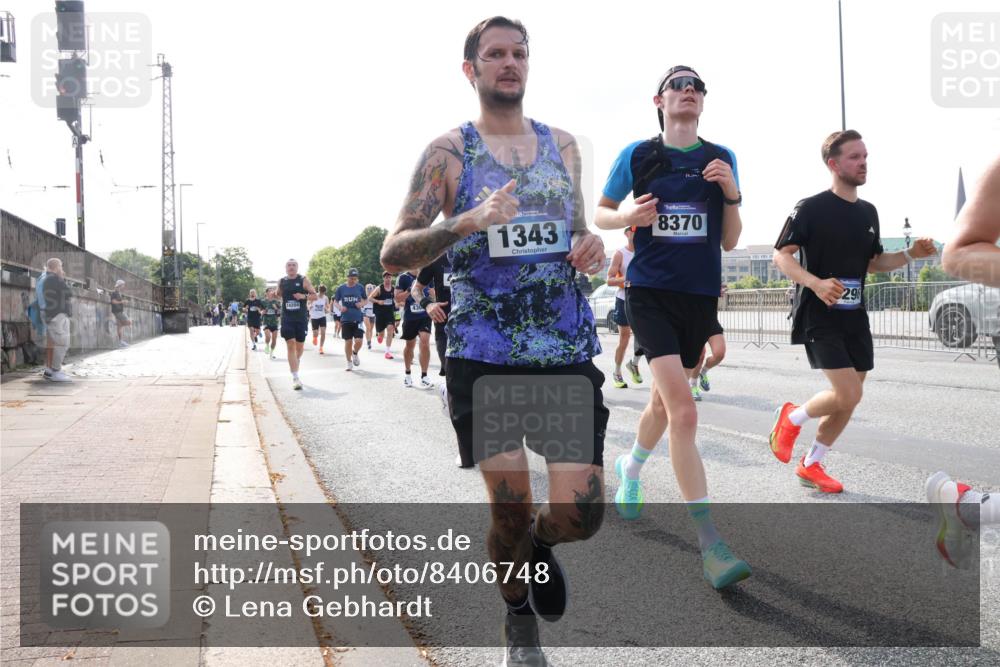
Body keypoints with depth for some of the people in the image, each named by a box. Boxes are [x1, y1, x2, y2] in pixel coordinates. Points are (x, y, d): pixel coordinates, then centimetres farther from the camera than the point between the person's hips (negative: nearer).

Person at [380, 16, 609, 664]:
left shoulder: (564, 144, 13)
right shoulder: (449, 151, 1)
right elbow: (393, 252, -5)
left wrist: (591, 245, -1)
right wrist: (465, 223, -22)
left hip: (569, 350, 3)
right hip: (484, 355, -3)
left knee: (581, 515, -4)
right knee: (511, 511, 0)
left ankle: (541, 543, 35)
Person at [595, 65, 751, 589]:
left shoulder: (721, 159, 8)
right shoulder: (637, 155, 0)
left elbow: (730, 241, 9)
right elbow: (600, 213, 11)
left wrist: (731, 194, -8)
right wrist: (628, 216, -11)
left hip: (700, 296, 4)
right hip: (650, 293, -4)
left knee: (663, 402, 19)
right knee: (683, 412, -18)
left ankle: (630, 468, 51)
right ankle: (709, 544, -16)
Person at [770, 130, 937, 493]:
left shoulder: (868, 212, 12)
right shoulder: (811, 208, -9)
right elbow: (781, 256, -12)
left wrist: (910, 254, 3)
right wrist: (816, 283, -29)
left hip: (854, 317, 7)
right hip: (819, 316, -7)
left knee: (847, 400, 9)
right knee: (848, 395, -16)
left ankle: (811, 466, 25)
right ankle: (791, 418, 12)